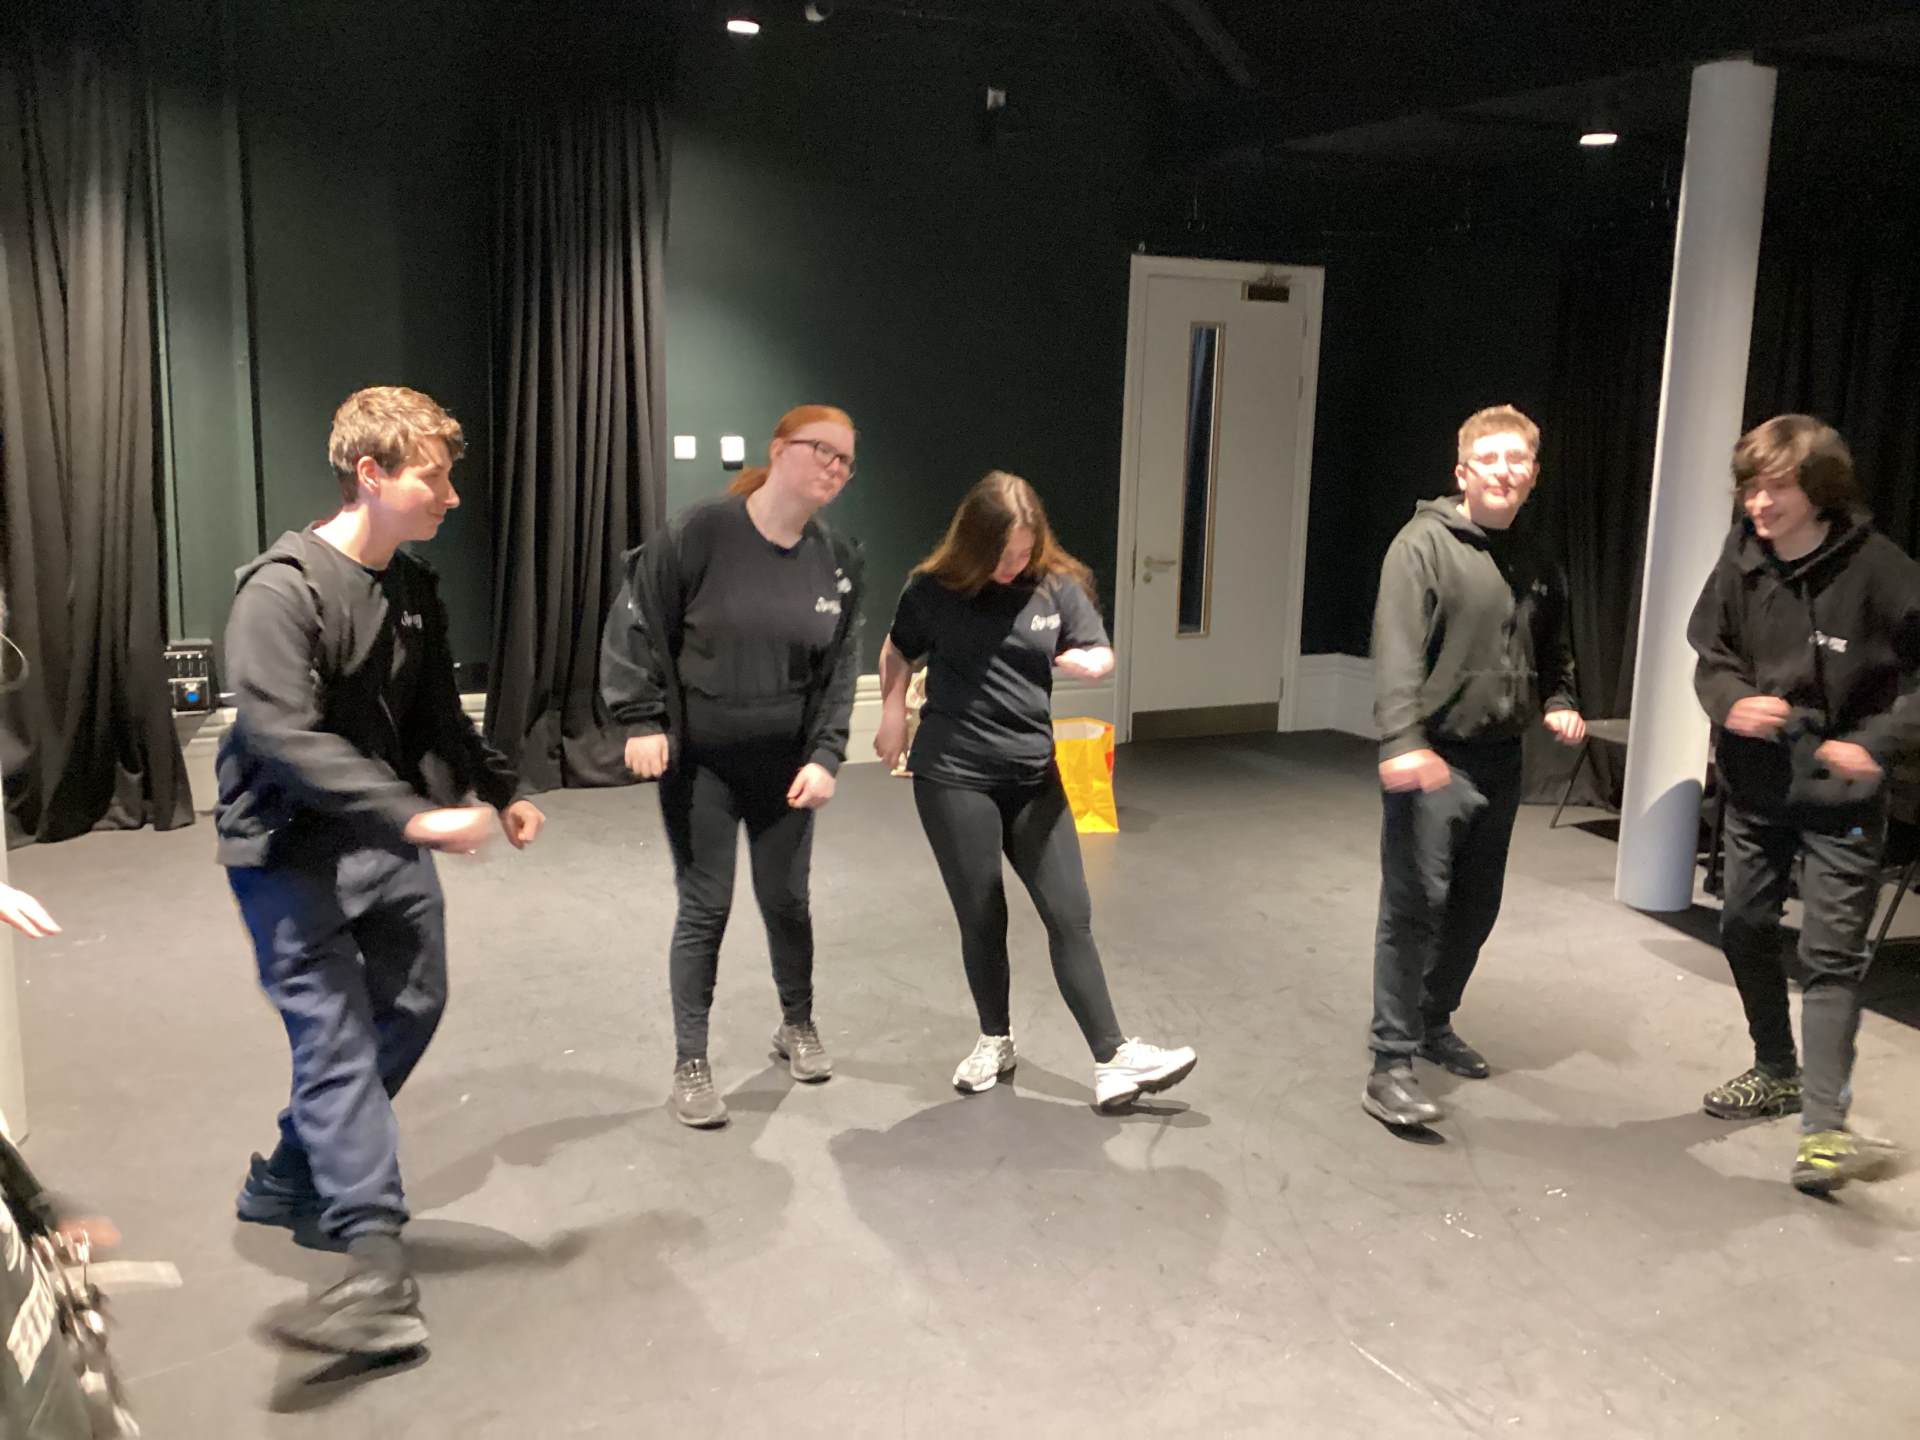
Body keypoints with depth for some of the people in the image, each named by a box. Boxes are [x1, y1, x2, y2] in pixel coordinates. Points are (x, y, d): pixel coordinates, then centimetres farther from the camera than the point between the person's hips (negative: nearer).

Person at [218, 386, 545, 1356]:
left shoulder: (415, 591, 6)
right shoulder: (282, 589, -19)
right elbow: (283, 737, -29)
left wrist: (499, 792, 10)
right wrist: (418, 818, -36)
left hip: (387, 840, 8)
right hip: (289, 851, -8)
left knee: (410, 1007, 12)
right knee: (338, 1038, -12)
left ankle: (287, 1184, 30)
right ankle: (376, 1266, -10)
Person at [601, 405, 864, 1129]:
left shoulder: (839, 562, -2)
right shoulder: (699, 533, -14)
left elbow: (841, 668, 1)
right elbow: (636, 624, -9)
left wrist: (825, 755, -8)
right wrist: (641, 719, -14)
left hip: (785, 765, 3)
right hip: (697, 764, -3)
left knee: (787, 901, 13)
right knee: (704, 909, 2)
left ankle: (797, 1024, 38)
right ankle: (690, 1064, 17)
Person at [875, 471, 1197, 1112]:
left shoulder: (1058, 586, -1)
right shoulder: (935, 588, -4)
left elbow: (1100, 654, 4)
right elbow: (897, 653, 12)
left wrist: (1091, 662, -20)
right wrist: (893, 713, -3)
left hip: (1036, 776, 2)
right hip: (953, 776, -1)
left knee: (1070, 915, 1)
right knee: (981, 918, 8)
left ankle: (1112, 1059, 5)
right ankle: (995, 1040, 29)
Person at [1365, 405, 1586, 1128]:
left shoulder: (1537, 567, 13)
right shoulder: (1424, 544, -10)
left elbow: (1553, 655, 26)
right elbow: (1396, 648, -22)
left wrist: (1559, 704, 5)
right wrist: (1401, 741, -34)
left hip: (1499, 762, 7)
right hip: (1432, 760, -7)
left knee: (1475, 908, 16)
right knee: (1415, 906, -9)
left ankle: (1435, 1021, 35)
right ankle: (1391, 1062, -3)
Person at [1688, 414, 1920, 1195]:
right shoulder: (1740, 562, -4)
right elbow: (1709, 653, 6)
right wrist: (1732, 701, -15)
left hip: (1839, 794, -5)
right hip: (1755, 785, 5)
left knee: (1831, 954, -7)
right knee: (1744, 931, 16)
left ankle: (1824, 1126, -3)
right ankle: (1778, 1073, 36)